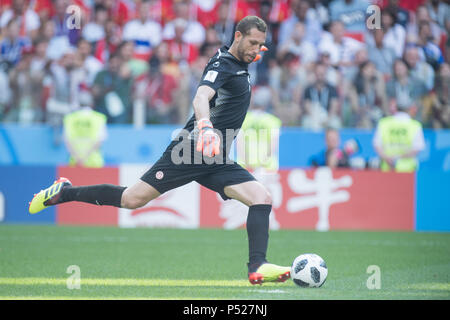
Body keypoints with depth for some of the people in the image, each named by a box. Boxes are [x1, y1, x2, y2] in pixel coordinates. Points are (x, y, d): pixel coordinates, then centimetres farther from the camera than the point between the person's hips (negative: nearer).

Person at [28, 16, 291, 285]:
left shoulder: (240, 65, 13)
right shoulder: (222, 65, -14)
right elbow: (201, 97, -34)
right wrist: (205, 127, -52)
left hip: (218, 161, 8)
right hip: (190, 151, -8)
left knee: (262, 198, -11)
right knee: (133, 199, -8)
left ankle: (258, 267, -18)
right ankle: (64, 193, 9)